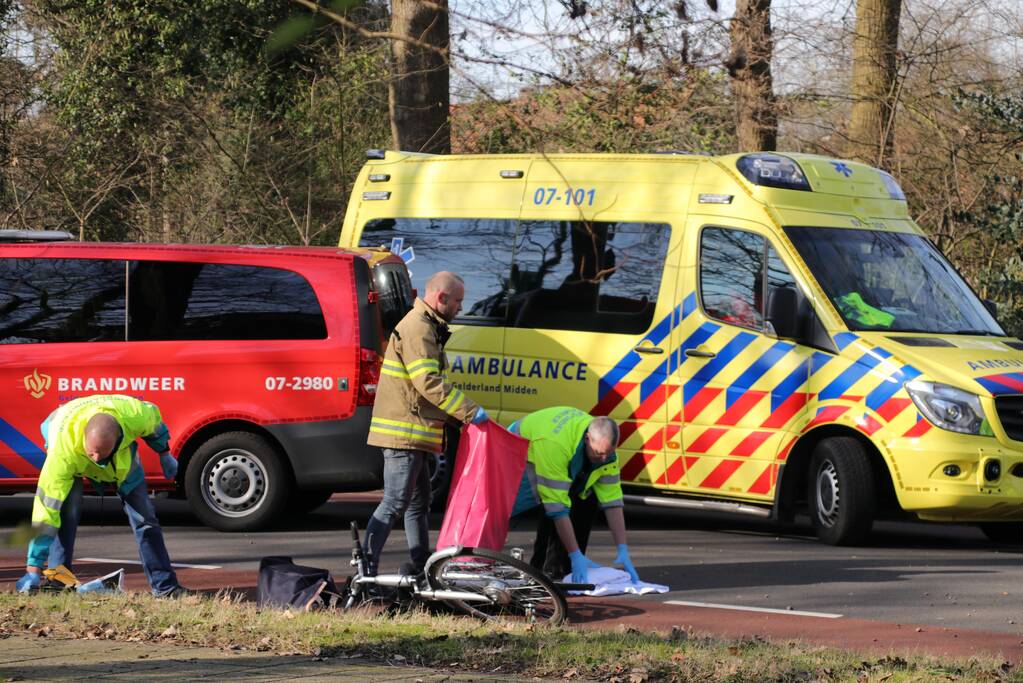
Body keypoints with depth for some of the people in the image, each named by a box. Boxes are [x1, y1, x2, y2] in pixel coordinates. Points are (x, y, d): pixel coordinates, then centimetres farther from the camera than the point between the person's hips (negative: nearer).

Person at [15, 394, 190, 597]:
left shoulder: (134, 415, -42)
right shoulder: (63, 449, -47)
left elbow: (154, 420, -14)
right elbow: (47, 507, -44)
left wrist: (165, 454, 4)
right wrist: (33, 569, -43)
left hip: (122, 454, 3)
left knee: (144, 515, 0)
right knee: (67, 510, -27)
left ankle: (164, 586, 10)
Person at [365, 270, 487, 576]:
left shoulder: (426, 327, 20)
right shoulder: (417, 329, -15)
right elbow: (430, 382, -23)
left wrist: (463, 414, 15)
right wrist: (470, 411, -20)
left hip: (410, 434, 11)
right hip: (405, 433, -11)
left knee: (418, 503, 17)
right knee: (395, 504, -12)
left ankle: (423, 570, 25)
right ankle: (364, 571, -15)